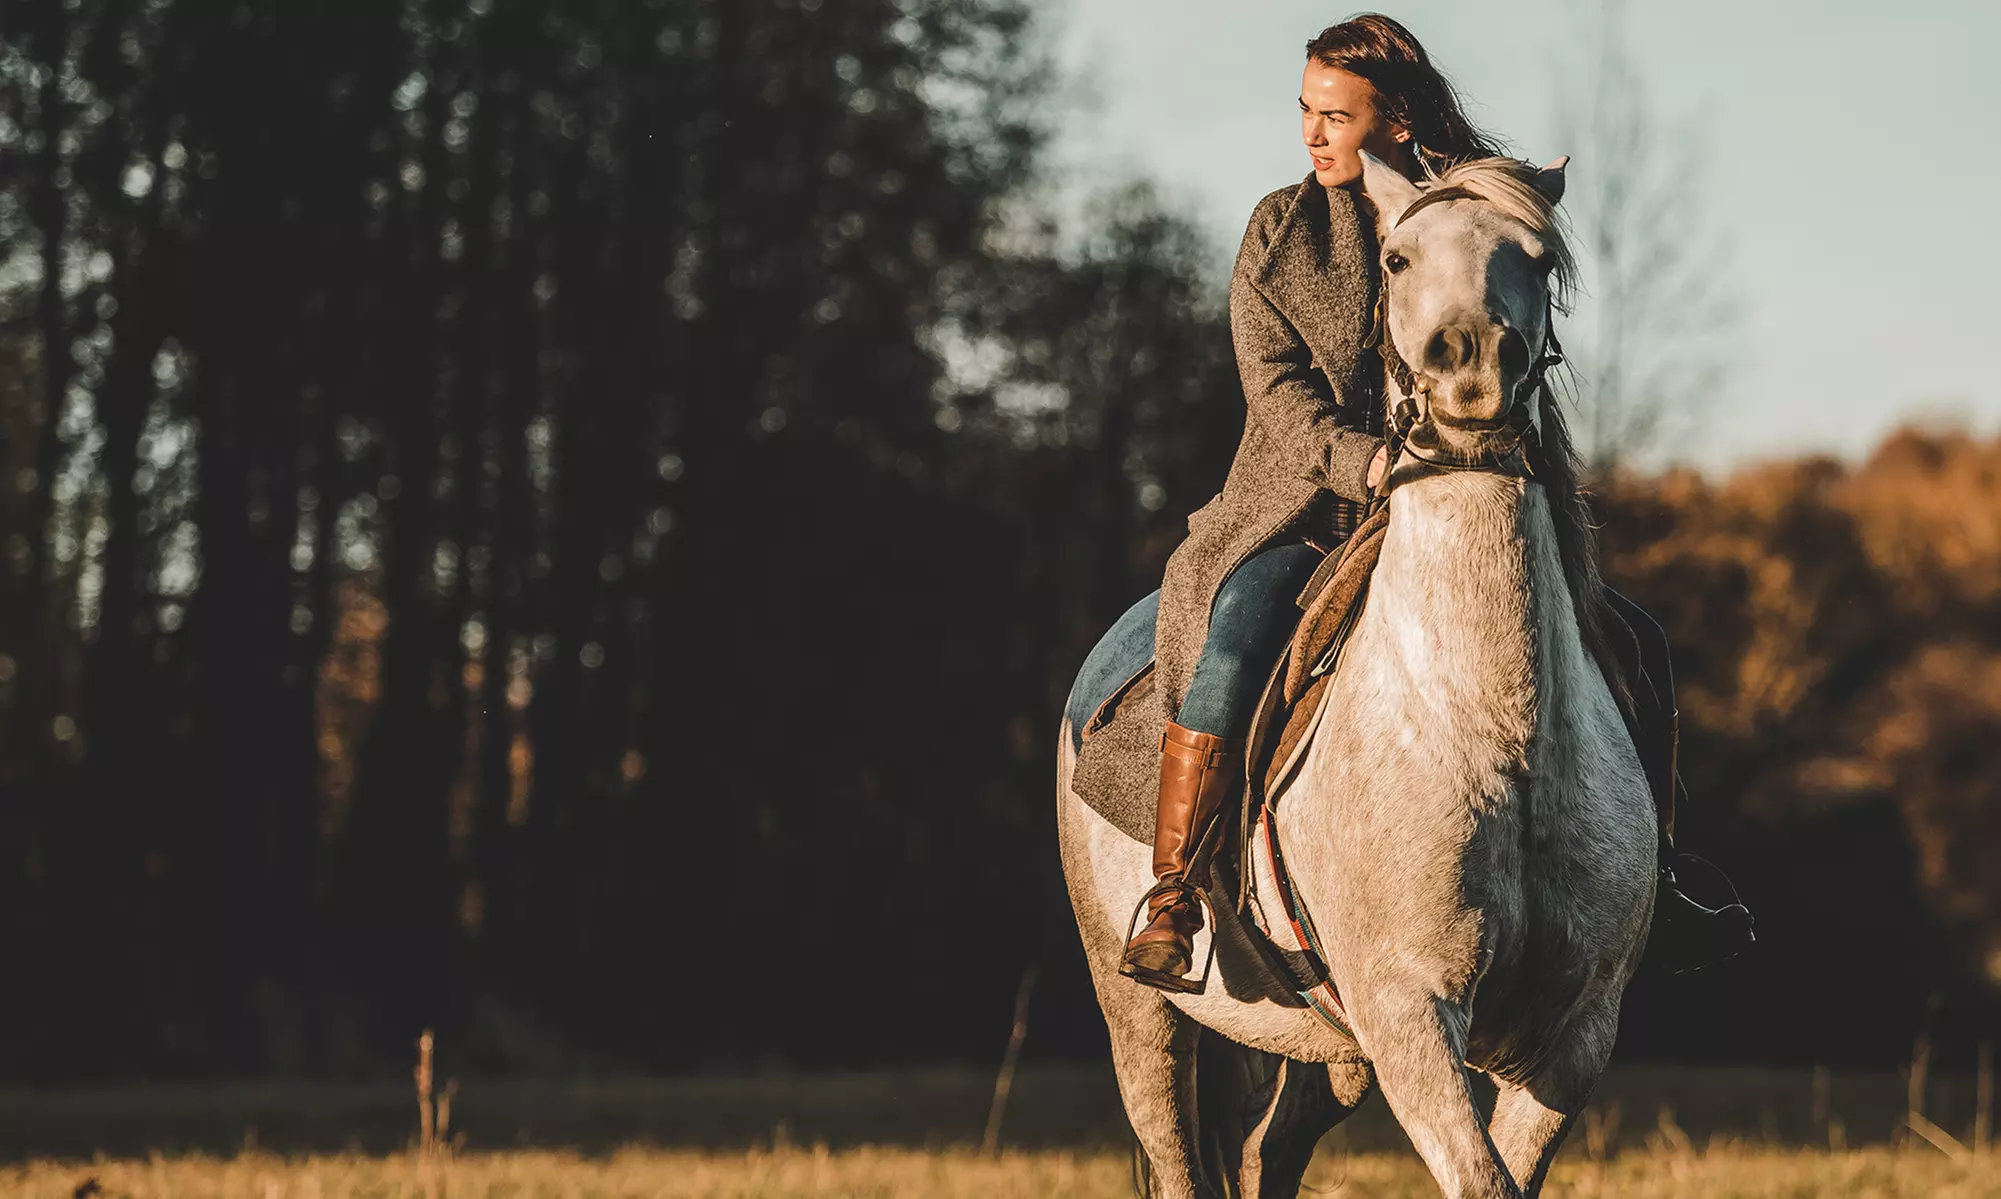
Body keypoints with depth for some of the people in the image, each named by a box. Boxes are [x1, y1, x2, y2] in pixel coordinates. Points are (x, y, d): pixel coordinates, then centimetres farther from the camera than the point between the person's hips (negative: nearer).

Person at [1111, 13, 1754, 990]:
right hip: (1301, 517, -2)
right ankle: (1168, 902, -24)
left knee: (1632, 642, -6)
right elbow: (1277, 389, -7)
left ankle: (1648, 891, 10)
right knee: (1236, 650, -31)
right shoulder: (1281, 231, 1)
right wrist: (1365, 462, -25)